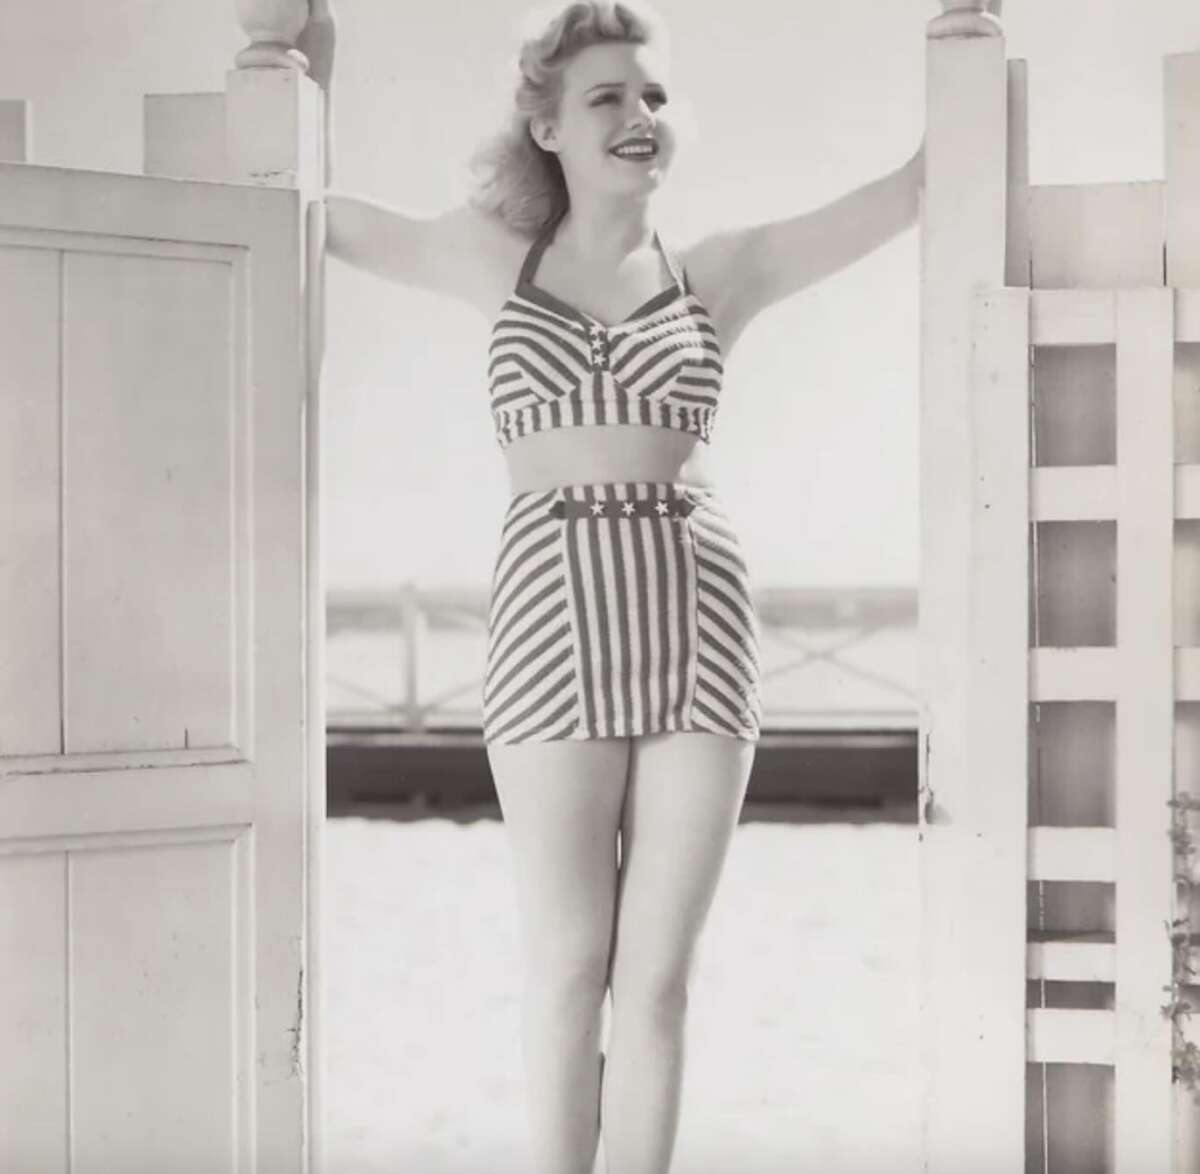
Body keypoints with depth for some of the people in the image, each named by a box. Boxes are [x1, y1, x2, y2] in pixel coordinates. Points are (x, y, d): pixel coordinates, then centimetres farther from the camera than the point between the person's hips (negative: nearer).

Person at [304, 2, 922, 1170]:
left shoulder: (722, 270, 9)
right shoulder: (498, 262, 10)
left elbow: (919, 182, 9)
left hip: (699, 627, 1)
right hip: (553, 630, -1)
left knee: (657, 974, 5)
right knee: (567, 969, 4)